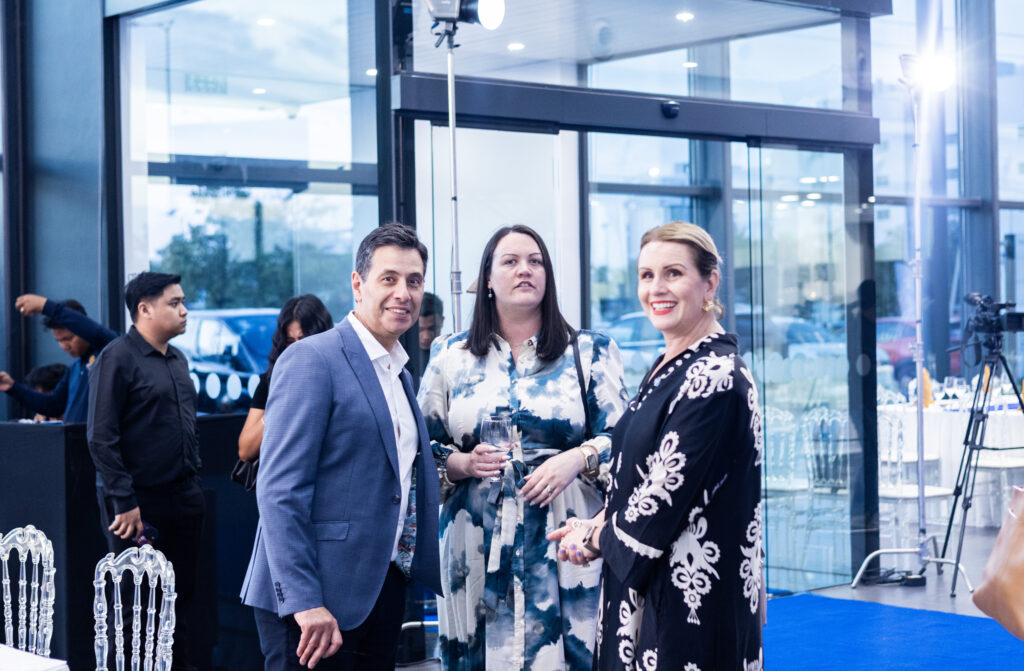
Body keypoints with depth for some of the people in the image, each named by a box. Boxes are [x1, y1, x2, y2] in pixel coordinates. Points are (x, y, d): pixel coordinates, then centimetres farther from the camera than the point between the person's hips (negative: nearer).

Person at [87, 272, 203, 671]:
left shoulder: (177, 360, 13)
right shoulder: (117, 359, -11)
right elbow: (101, 438, -16)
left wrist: (192, 482, 16)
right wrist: (125, 502, -18)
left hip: (184, 499, 7)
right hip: (139, 504, -7)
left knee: (181, 593, 12)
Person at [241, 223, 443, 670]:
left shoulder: (400, 374, 17)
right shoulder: (312, 359, -10)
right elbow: (279, 490, -17)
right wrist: (304, 600, -22)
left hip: (382, 590, 8)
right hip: (315, 598, -8)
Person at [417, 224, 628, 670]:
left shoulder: (589, 352, 7)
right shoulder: (451, 356, 11)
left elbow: (620, 437, 3)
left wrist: (577, 459, -14)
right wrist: (462, 463, -8)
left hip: (566, 546, -1)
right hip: (476, 549, 1)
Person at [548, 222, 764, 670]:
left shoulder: (714, 378, -18)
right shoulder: (667, 368, 11)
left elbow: (667, 496, -19)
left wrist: (595, 538, -4)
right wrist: (599, 524, 1)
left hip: (690, 602, -9)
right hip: (644, 591, 9)